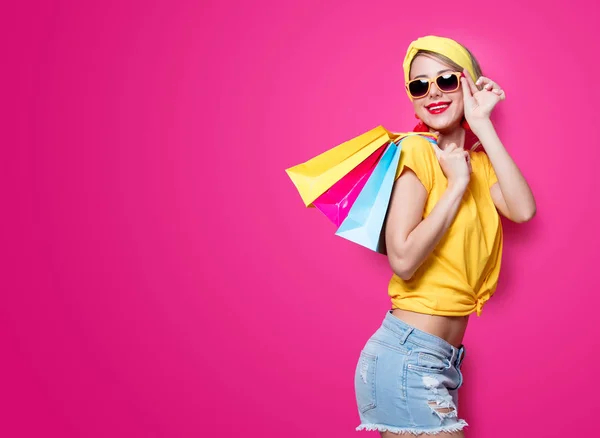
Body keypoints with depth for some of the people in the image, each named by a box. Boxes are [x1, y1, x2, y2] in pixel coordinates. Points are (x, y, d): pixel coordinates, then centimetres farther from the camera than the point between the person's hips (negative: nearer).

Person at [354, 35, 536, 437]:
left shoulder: (476, 160, 11)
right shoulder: (418, 151, -10)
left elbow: (523, 210, -10)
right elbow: (403, 260, -20)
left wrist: (482, 123, -7)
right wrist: (457, 185, -14)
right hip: (408, 357, -7)